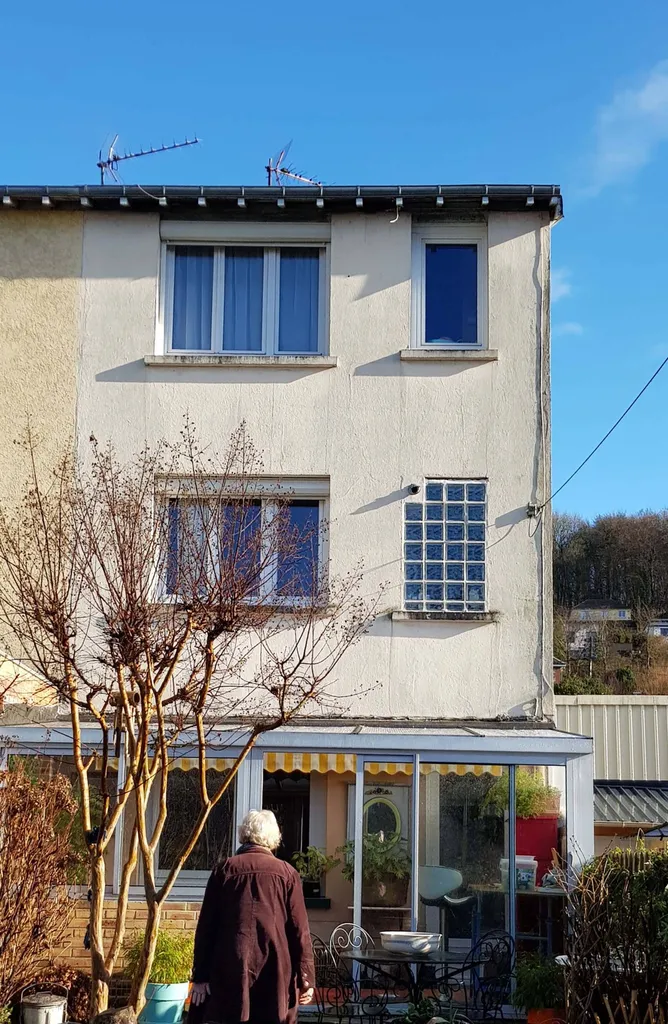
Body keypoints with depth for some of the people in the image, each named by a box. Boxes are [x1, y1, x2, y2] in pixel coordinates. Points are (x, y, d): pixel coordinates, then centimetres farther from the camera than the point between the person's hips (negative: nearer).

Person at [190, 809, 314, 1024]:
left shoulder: (225, 869, 4)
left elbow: (206, 926, 3)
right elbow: (299, 930, 1)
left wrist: (200, 976, 6)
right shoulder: (287, 873, 3)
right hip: (275, 973, 0)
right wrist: (306, 978, 4)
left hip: (232, 971, 0)